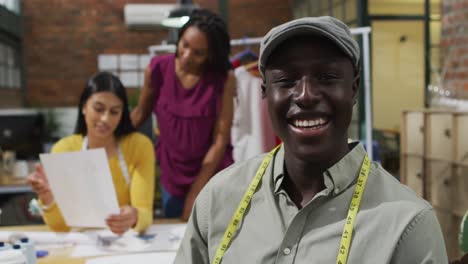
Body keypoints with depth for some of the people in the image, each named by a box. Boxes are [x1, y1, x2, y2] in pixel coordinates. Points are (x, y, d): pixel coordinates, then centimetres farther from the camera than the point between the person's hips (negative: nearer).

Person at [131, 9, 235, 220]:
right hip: (171, 178, 2)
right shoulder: (158, 69, -10)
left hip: (213, 179, -2)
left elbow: (220, 140, -14)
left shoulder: (224, 79, -15)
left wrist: (196, 192, -13)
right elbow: (140, 114, 5)